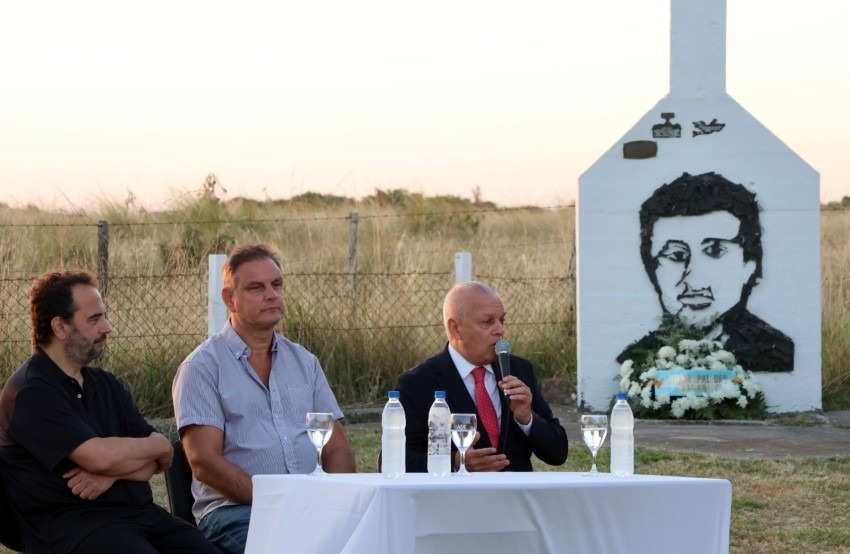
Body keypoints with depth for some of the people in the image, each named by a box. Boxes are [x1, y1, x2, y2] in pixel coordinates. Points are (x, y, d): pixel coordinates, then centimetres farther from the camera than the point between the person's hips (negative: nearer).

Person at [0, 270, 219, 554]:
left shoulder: (105, 384, 19)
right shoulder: (30, 392, -6)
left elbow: (159, 459, 11)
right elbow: (100, 456, -18)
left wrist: (113, 473, -10)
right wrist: (158, 445, 1)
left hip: (138, 510, 7)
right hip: (69, 523, -7)